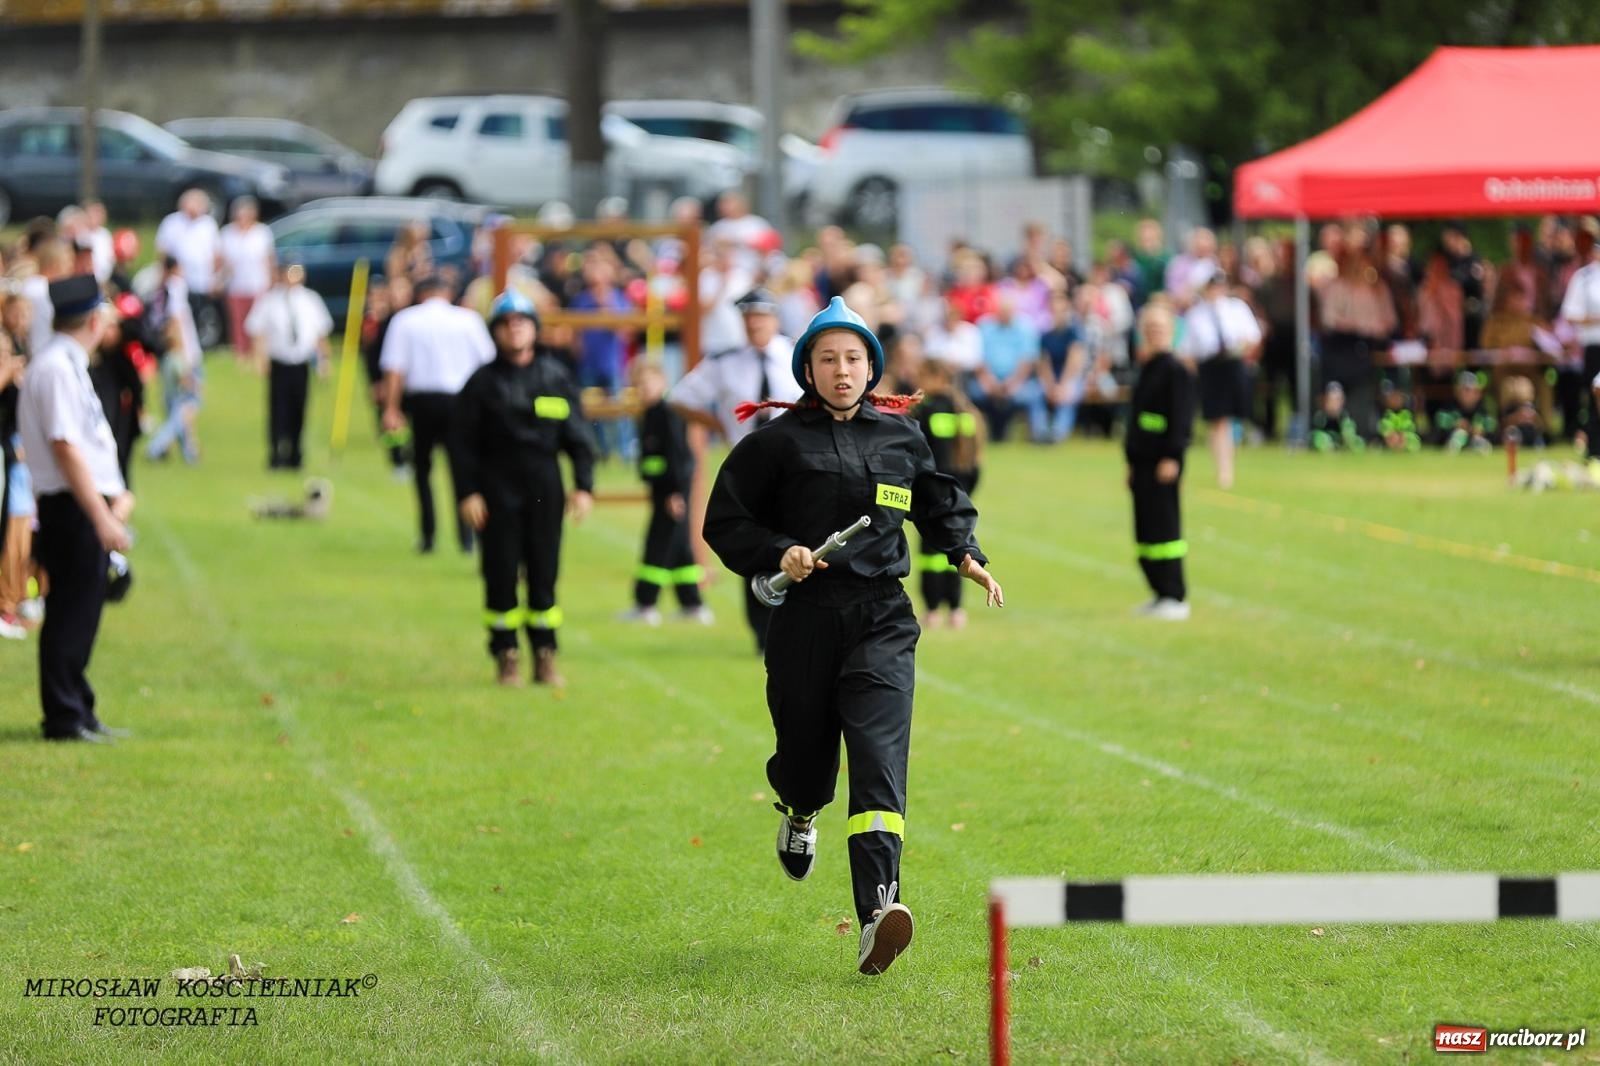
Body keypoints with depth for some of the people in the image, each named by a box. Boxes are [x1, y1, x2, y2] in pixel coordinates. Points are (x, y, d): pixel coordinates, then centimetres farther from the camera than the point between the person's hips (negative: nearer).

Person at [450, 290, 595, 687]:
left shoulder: (555, 378, 6)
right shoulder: (482, 382, 0)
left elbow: (577, 435, 9)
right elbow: (461, 442, 0)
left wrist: (584, 485, 1)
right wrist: (466, 493, -7)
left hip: (545, 488, 2)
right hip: (498, 488, -2)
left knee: (544, 570, 3)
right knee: (501, 571, 0)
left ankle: (544, 655, 10)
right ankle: (505, 655, 8)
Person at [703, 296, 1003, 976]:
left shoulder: (900, 436, 11)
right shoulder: (778, 441, 2)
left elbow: (941, 503, 28)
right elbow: (724, 521, 5)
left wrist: (965, 554, 13)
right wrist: (777, 554, -10)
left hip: (882, 620, 1)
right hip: (805, 620, -1)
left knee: (880, 754, -16)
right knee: (806, 754, 9)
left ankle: (878, 908, -28)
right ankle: (799, 811, 50)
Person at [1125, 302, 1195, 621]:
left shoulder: (1175, 371, -9)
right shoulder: (1146, 371, 18)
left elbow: (1181, 417, -15)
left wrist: (1171, 457, -21)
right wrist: (1132, 462, 22)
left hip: (1164, 463, -9)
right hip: (1143, 461, 9)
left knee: (1164, 526, -8)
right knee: (1146, 531, 11)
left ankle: (1175, 597, -5)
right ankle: (1161, 594, 18)